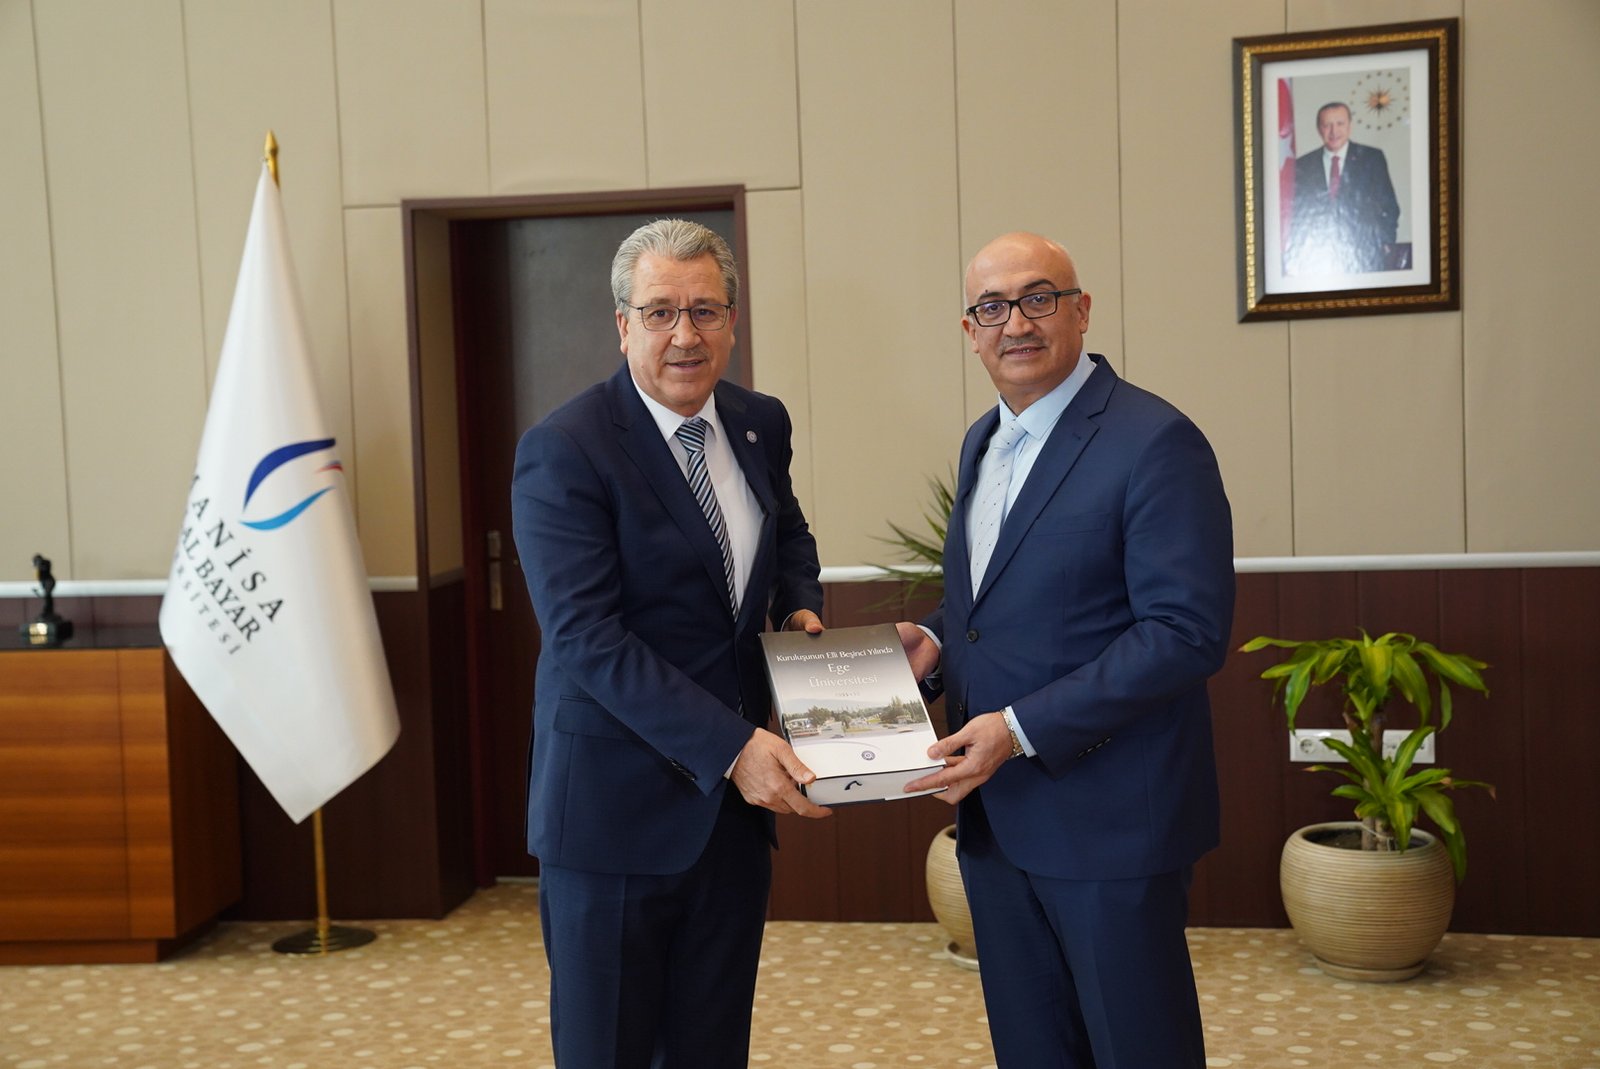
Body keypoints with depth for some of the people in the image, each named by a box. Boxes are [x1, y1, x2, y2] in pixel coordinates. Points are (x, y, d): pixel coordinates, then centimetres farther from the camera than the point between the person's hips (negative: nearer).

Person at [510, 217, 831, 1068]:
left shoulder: (760, 425, 6)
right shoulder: (562, 452, -15)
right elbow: (586, 639, -22)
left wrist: (799, 606, 4)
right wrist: (730, 746, -27)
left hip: (736, 801, 6)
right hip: (618, 806, -6)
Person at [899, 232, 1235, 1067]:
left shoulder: (1155, 443, -14)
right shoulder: (982, 443, 12)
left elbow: (1186, 634, -20)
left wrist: (1021, 730, -23)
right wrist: (933, 640, 2)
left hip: (1107, 818, -7)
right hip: (993, 813, 8)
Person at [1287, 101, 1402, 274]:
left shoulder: (1372, 158, 8)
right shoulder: (1303, 166, 11)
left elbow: (1389, 206, 9)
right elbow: (1297, 213, 12)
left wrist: (1386, 244, 0)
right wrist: (1297, 256, 4)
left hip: (1365, 255, -1)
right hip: (1318, 258, 1)